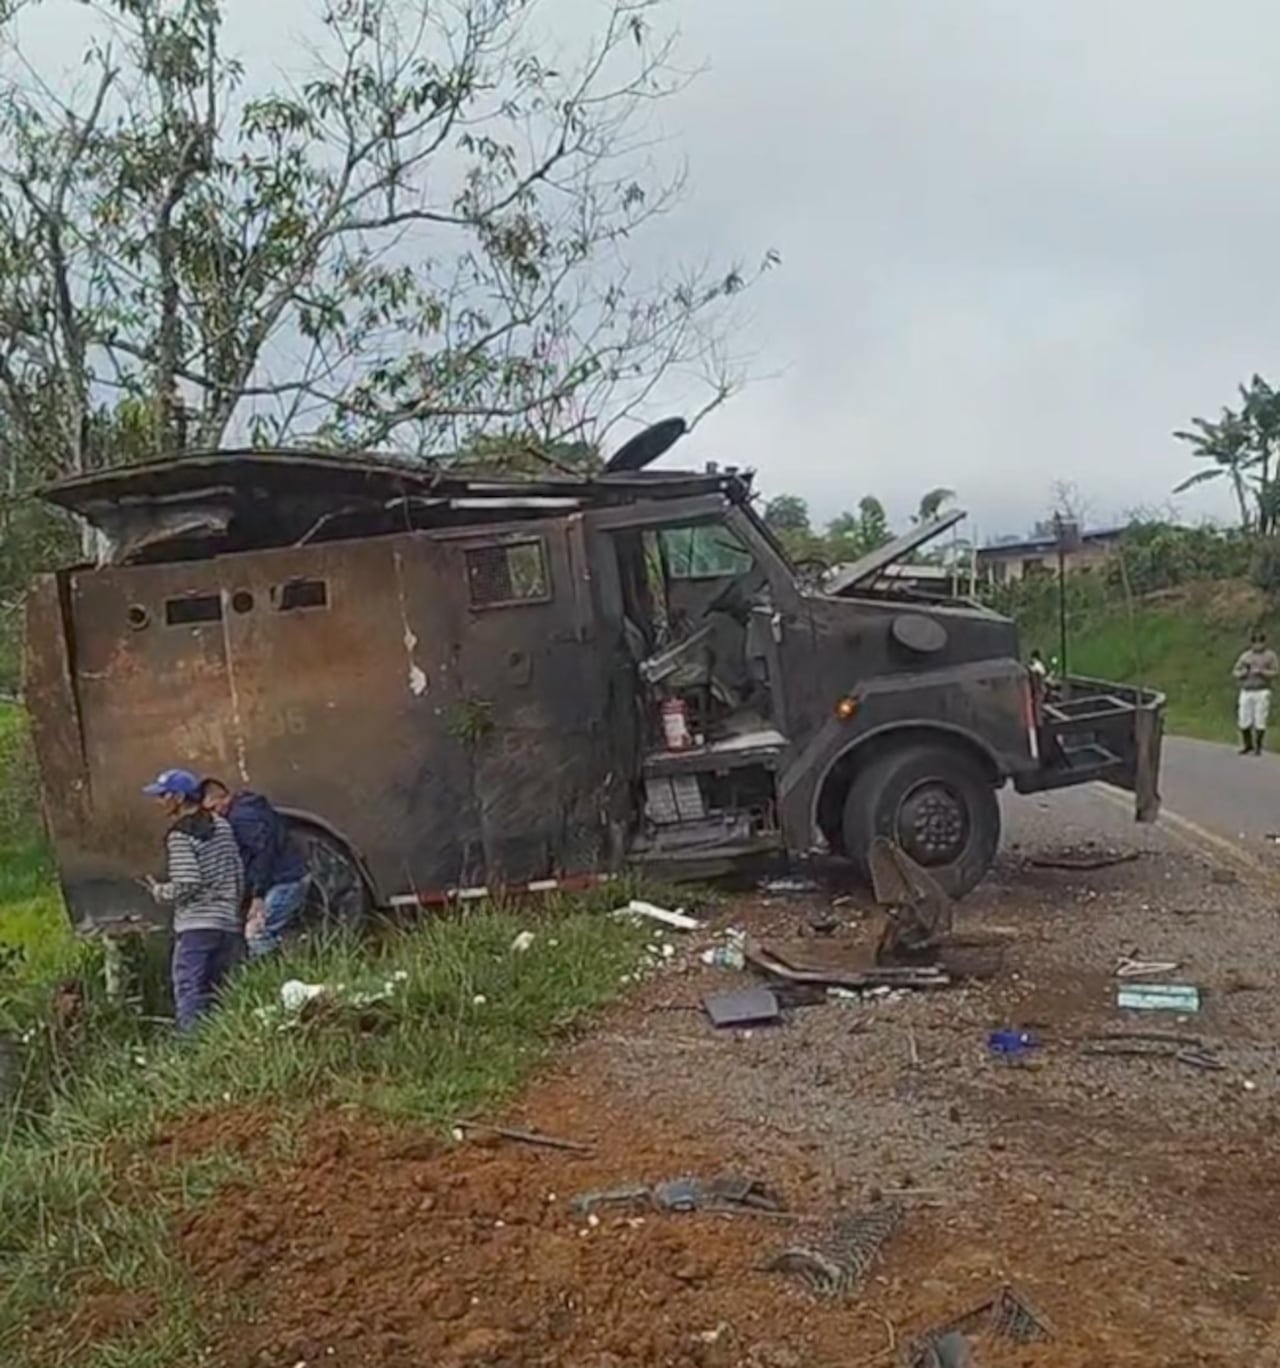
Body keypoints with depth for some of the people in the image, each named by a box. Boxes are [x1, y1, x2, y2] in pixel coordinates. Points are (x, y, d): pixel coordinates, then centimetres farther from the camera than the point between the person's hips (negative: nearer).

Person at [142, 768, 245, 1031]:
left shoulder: (180, 835, -10)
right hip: (228, 924, 7)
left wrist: (160, 892, 2)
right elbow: (239, 872, 13)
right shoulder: (222, 826, 11)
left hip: (195, 926, -7)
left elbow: (186, 885, -16)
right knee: (218, 995, 12)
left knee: (189, 993, -4)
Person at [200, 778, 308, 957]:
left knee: (256, 932, -11)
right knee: (269, 937, 13)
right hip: (291, 881, 10)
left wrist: (258, 894, -21)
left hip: (282, 884, -10)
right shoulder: (250, 807, 18)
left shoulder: (241, 814, -14)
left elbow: (264, 850, -23)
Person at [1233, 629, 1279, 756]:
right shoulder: (1245, 655, 14)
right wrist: (1242, 672, -5)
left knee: (1260, 721, -5)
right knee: (1244, 721, 2)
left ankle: (1258, 747, 6)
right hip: (1246, 692, 3)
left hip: (1262, 692, -3)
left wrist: (1261, 671, -15)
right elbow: (1235, 671, 16)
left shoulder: (1270, 655, 4)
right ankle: (1247, 746, 18)